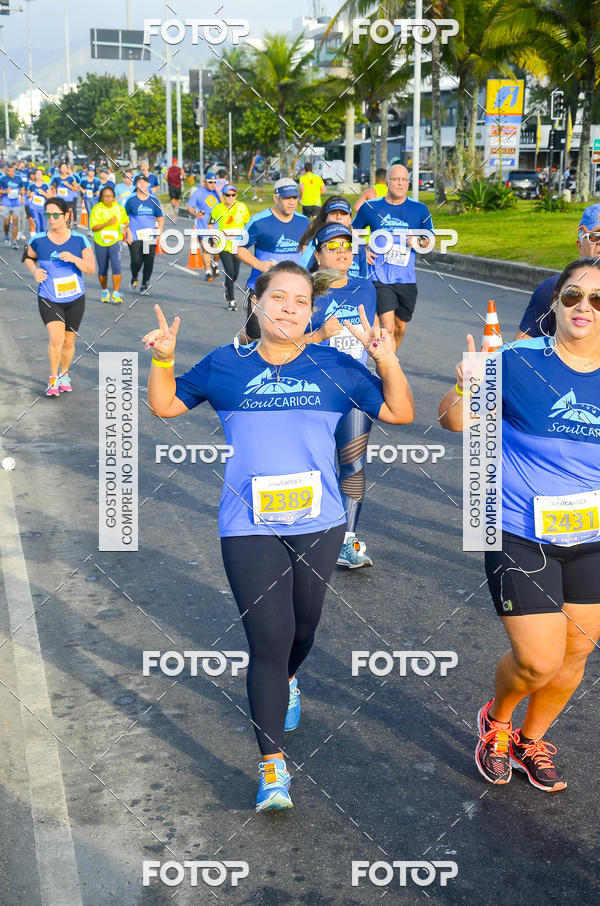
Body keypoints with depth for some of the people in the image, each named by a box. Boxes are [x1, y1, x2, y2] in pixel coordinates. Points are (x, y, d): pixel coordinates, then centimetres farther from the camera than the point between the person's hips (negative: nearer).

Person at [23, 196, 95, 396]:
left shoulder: (79, 240, -5)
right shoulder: (38, 240, -5)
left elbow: (91, 268, -7)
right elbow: (28, 257, 15)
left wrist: (74, 259, -24)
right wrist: (34, 271, -5)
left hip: (75, 299, 2)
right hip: (48, 299, -1)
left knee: (68, 342, 11)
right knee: (56, 338, -18)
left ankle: (64, 374, 36)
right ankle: (52, 379, 1)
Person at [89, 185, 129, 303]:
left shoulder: (119, 209, 1)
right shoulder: (96, 209, -5)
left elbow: (126, 221, 17)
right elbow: (93, 228, -11)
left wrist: (124, 228, -6)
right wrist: (108, 223, -22)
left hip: (115, 241, 0)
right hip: (100, 242, 0)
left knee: (116, 266, -18)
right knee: (102, 269, 10)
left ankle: (116, 294, -14)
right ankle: (105, 292, 32)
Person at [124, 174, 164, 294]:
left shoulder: (154, 201, 9)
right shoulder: (131, 200, 2)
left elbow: (160, 217, 17)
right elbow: (124, 218, 6)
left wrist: (160, 229, 1)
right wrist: (128, 233, -3)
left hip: (151, 237, 3)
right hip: (135, 237, -2)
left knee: (149, 261, -1)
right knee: (136, 261, -11)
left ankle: (144, 286, 14)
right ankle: (134, 278, 20)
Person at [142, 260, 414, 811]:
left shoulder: (334, 368, 4)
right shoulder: (225, 366, 4)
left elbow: (401, 414, 5)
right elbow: (166, 405, 13)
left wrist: (387, 361, -11)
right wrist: (163, 359, -4)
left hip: (319, 523, 2)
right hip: (250, 527, -2)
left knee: (303, 628, 18)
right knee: (268, 639, -7)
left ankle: (286, 682, 54)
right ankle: (273, 766, 3)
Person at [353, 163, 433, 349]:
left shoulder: (419, 209, 5)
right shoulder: (370, 208, 3)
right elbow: (353, 232, 18)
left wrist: (418, 242, -11)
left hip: (406, 279, 3)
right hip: (380, 278, -3)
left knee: (400, 328, 13)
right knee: (387, 328, -15)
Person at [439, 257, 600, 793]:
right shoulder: (519, 362, -12)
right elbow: (453, 421, -8)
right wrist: (468, 388, -26)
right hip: (522, 536, -4)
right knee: (539, 660, -5)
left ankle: (531, 739, 41)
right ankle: (497, 719, 29)